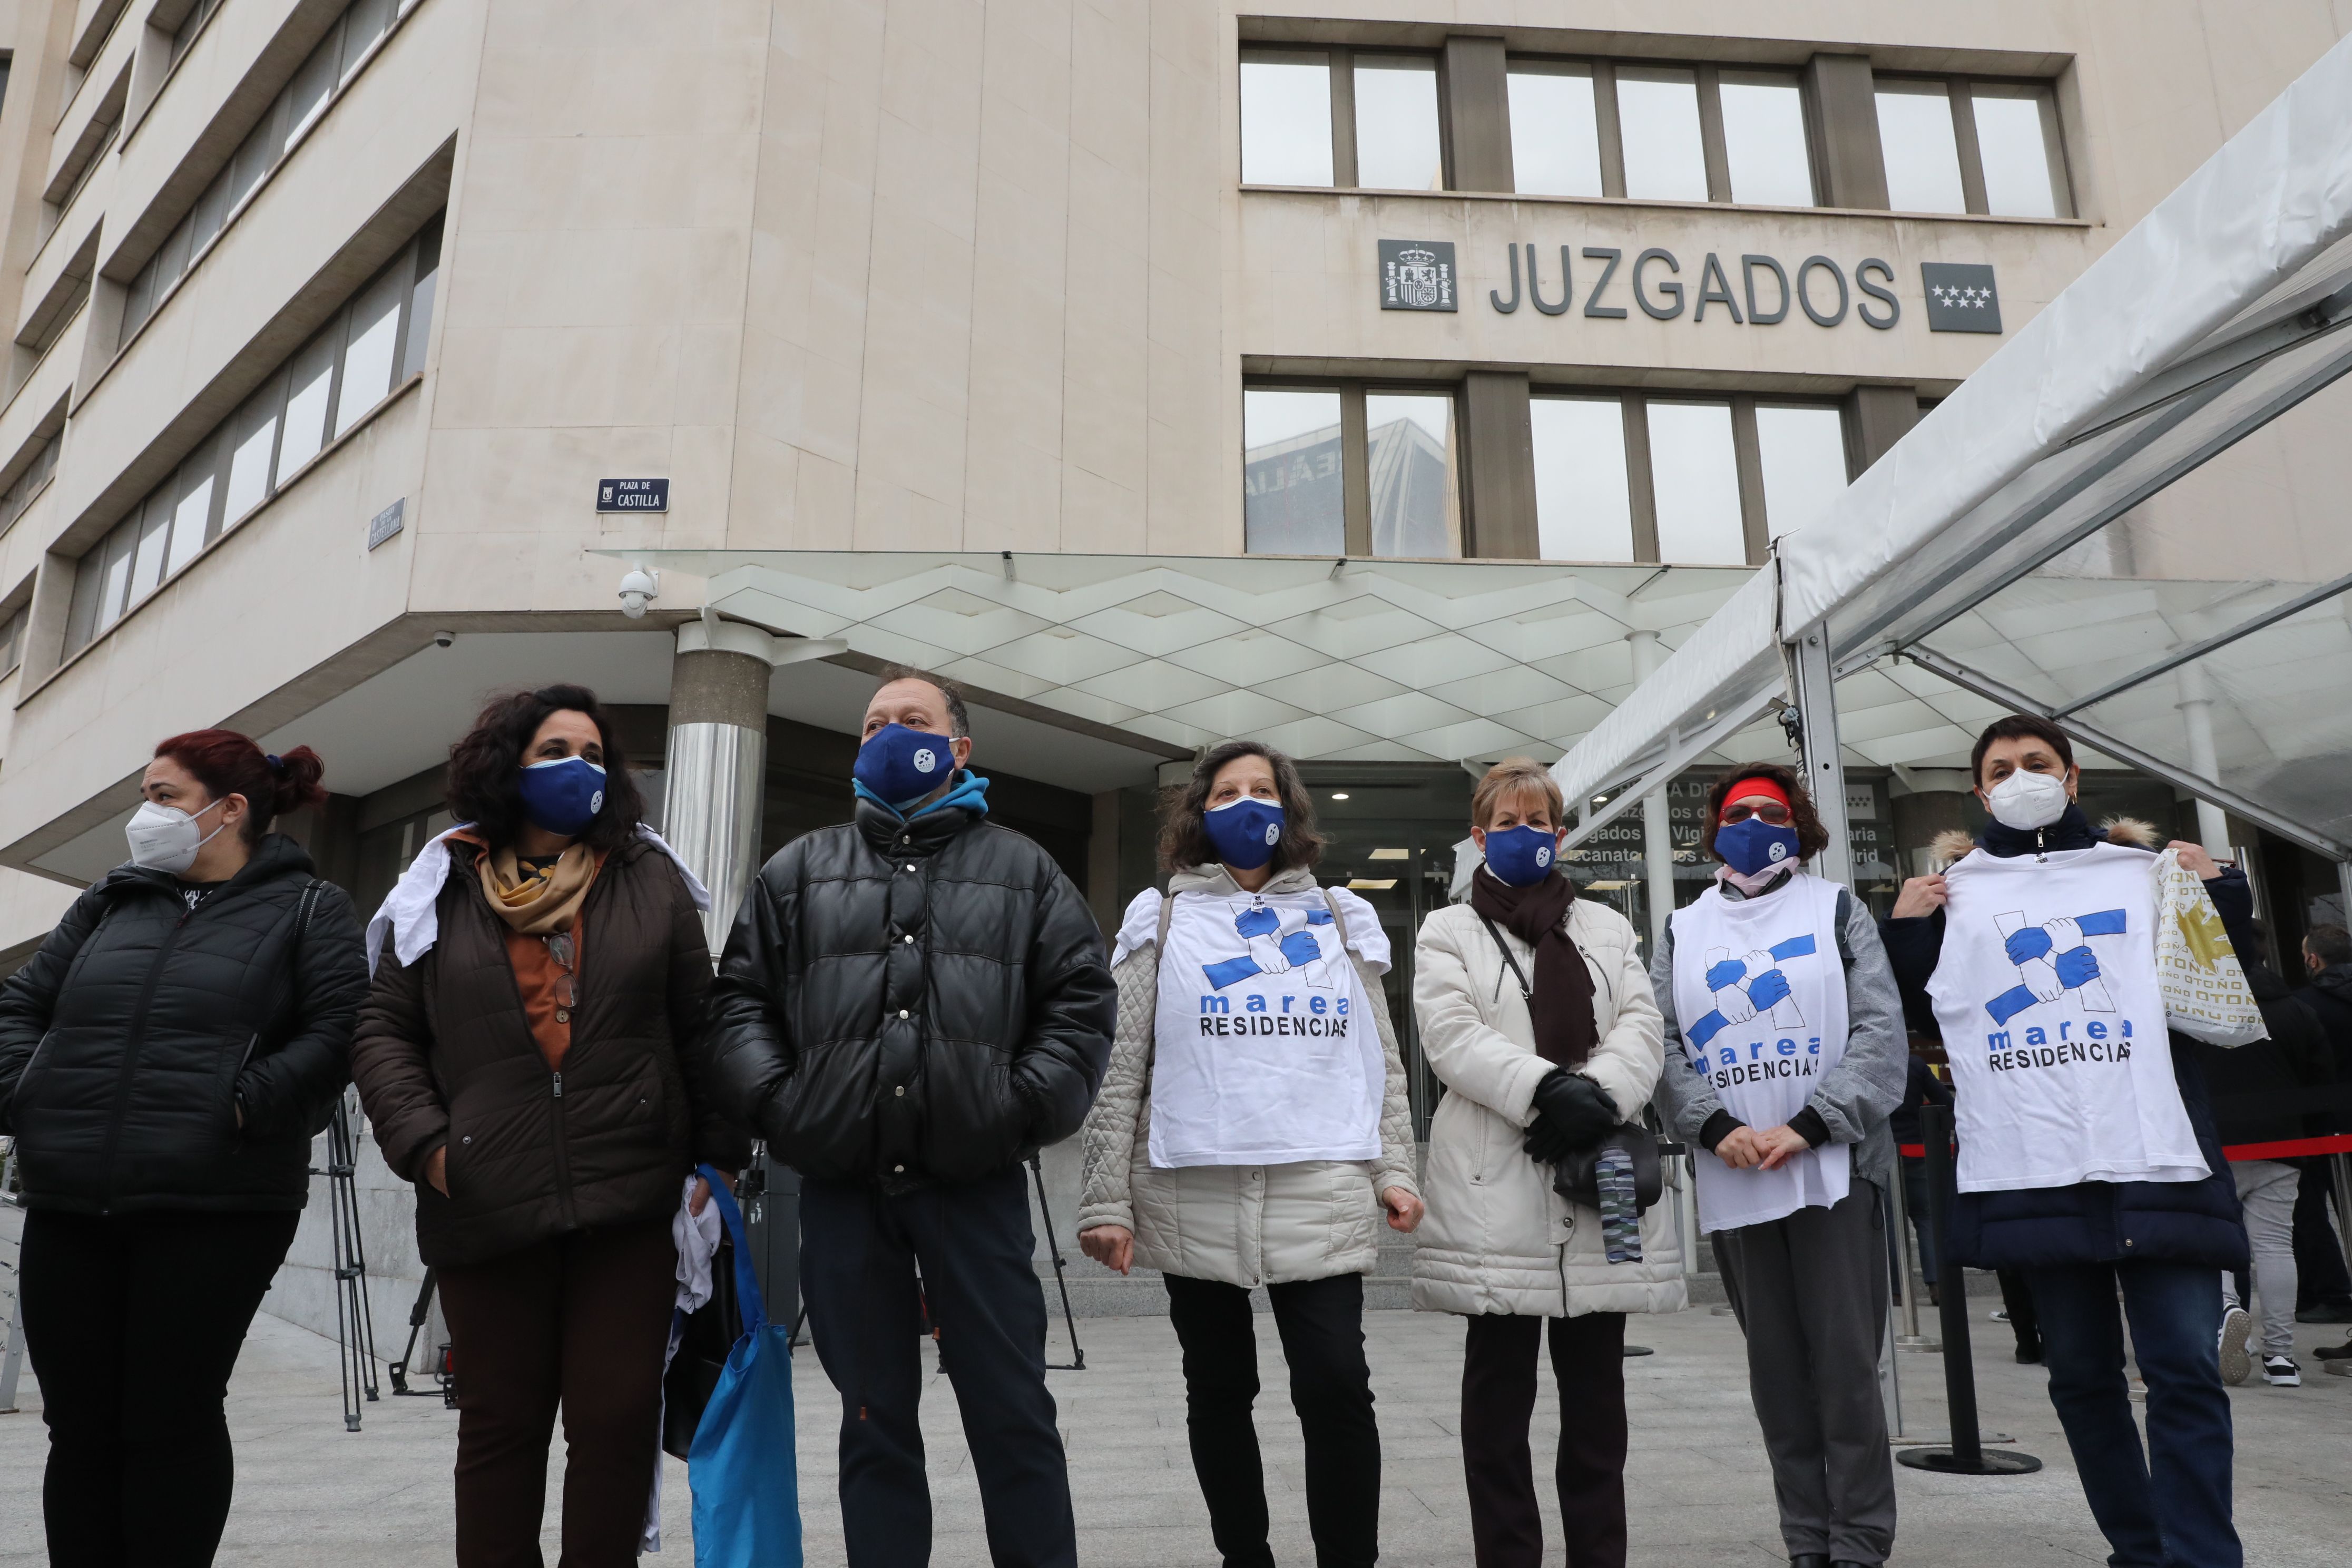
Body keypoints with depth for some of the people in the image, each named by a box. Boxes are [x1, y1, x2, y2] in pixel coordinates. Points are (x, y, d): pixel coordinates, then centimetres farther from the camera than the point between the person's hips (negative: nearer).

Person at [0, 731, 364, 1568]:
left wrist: (243, 1108, -18)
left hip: (214, 1210, -5)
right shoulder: (111, 901, 17)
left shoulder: (308, 909, 2)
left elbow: (335, 1032, -8)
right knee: (79, 1425, 11)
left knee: (171, 1425, 1)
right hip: (68, 1207, 5)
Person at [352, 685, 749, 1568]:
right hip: (486, 1207, 1)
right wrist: (423, 1142, -4)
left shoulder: (652, 882, 6)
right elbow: (385, 1033, 10)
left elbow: (700, 1029, 7)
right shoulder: (442, 893, 8)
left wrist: (718, 1156, 3)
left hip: (631, 1202, 0)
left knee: (620, 1419, 4)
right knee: (501, 1422, 12)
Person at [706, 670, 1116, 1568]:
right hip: (842, 1188, 2)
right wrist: (776, 1102, -3)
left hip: (976, 1182, -1)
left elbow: (1082, 1001, 5)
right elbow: (740, 997, 12)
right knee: (874, 1418, 11)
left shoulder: (1023, 870, 10)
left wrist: (1025, 1109, -7)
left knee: (1011, 1414, 3)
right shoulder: (802, 870, 15)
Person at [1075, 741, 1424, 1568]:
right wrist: (1106, 1200, -3)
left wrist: (1395, 1169, 4)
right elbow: (1119, 1068, 3)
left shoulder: (1340, 920, 15)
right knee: (1219, 1391, 10)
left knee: (1337, 1383, -10)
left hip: (1321, 1190, 0)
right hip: (1195, 1194, 0)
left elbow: (1383, 1061, 14)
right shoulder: (1162, 921, 8)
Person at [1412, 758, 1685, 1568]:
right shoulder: (1448, 932, 10)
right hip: (1496, 1188, -2)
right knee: (1500, 1385, 3)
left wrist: (1599, 1094, -14)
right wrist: (1547, 1088, -20)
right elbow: (1453, 1038, -6)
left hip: (1600, 1177, 3)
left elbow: (1640, 1029, 5)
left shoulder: (1607, 928, 20)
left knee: (1596, 1390, 8)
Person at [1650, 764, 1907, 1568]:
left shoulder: (1837, 910, 7)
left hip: (1835, 1168, -2)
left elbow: (1881, 1033, -3)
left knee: (1846, 1363, -1)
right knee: (1776, 1370, 9)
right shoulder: (1683, 931, 13)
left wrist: (1807, 1126, -13)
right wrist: (1716, 1128, -11)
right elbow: (1661, 1045, 4)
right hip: (1733, 1183, 3)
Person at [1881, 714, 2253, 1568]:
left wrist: (2224, 892, 3)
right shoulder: (1951, 895, 12)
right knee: (2082, 1375, 10)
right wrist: (1902, 928, -3)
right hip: (2032, 1172, 1)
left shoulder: (2144, 872, 13)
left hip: (2158, 1160, 0)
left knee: (2186, 1370, -5)